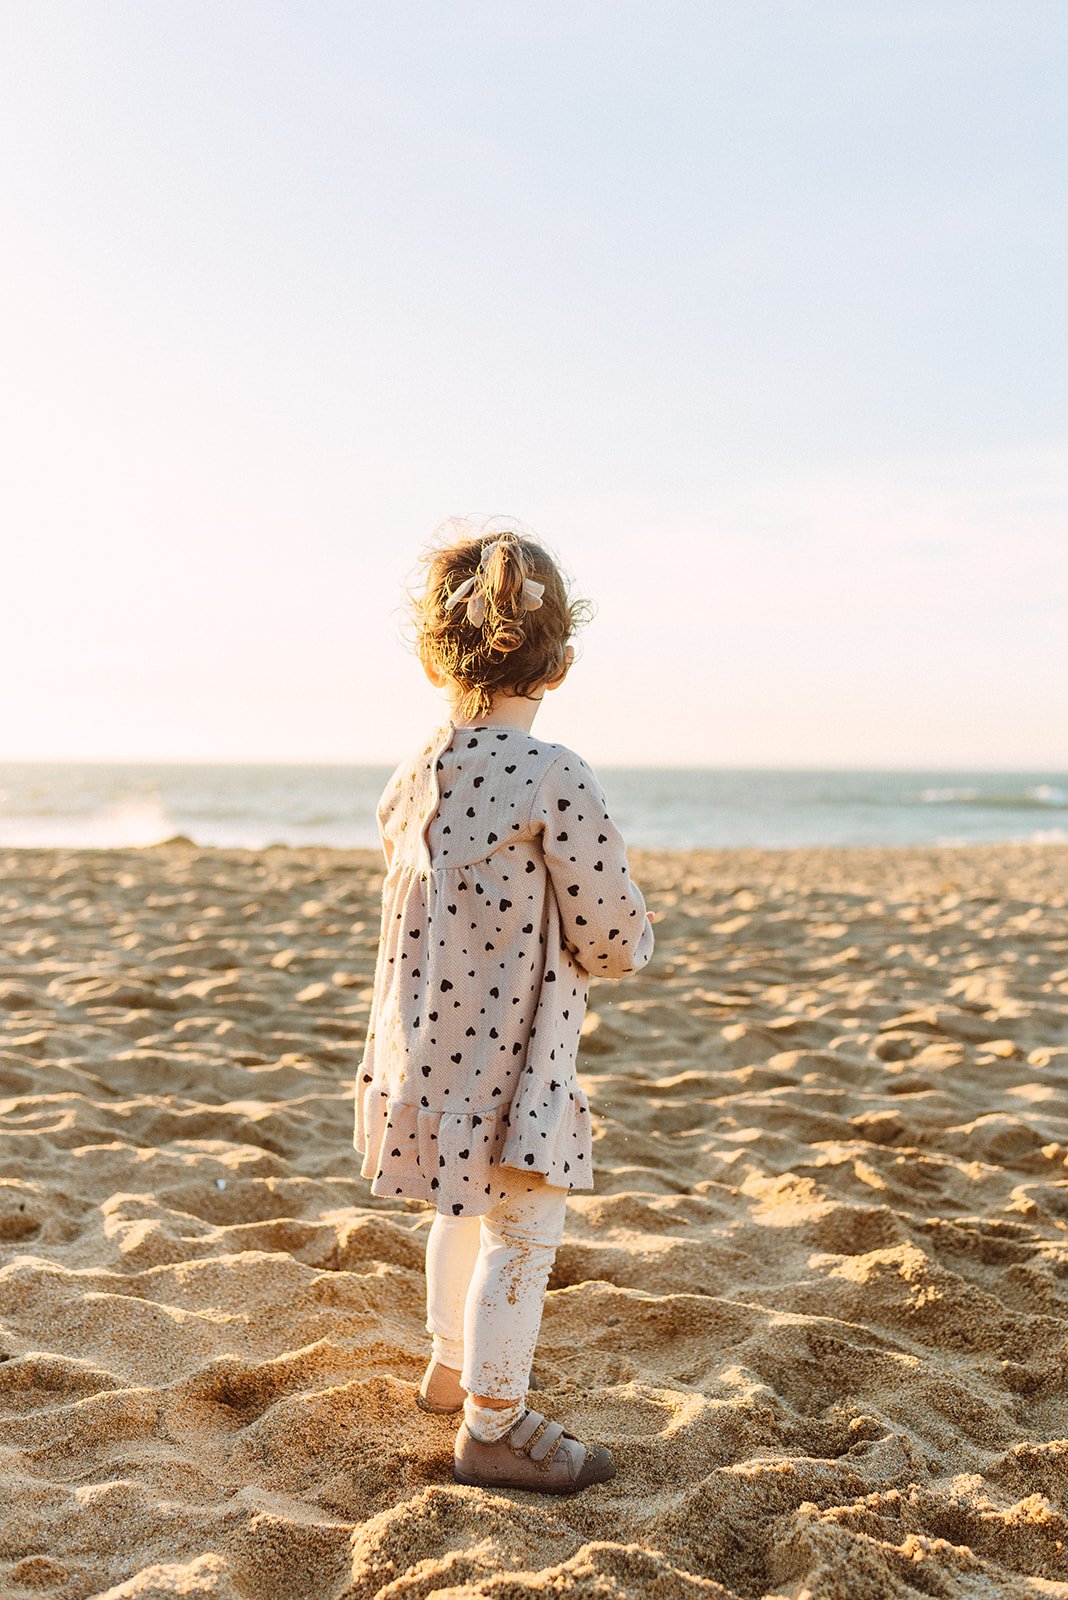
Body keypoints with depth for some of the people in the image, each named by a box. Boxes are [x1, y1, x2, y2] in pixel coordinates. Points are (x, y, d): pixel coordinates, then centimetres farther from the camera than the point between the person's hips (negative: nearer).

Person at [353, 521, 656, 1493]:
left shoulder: (410, 781, 0)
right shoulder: (558, 781, -21)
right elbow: (611, 940, -17)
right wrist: (639, 935, 8)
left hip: (425, 1050, 8)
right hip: (509, 1058, -7)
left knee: (466, 1212, 26)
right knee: (524, 1231, 9)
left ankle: (452, 1368, 46)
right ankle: (493, 1427, 22)